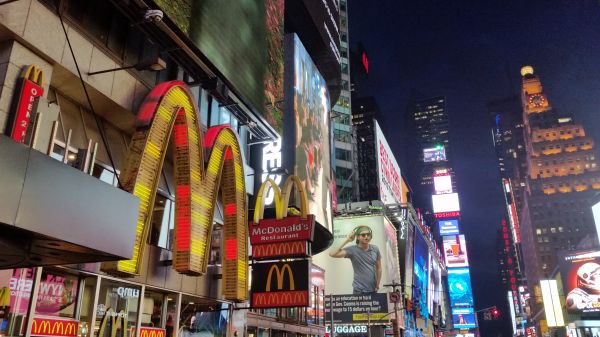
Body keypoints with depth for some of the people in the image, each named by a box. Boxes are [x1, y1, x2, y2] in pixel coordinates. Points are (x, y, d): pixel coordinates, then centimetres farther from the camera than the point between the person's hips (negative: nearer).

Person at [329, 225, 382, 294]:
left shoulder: (375, 249, 2)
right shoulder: (352, 250, -11)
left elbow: (378, 268, 12)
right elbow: (332, 254, -23)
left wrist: (377, 286, 8)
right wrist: (346, 241, -22)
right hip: (359, 290, -4)